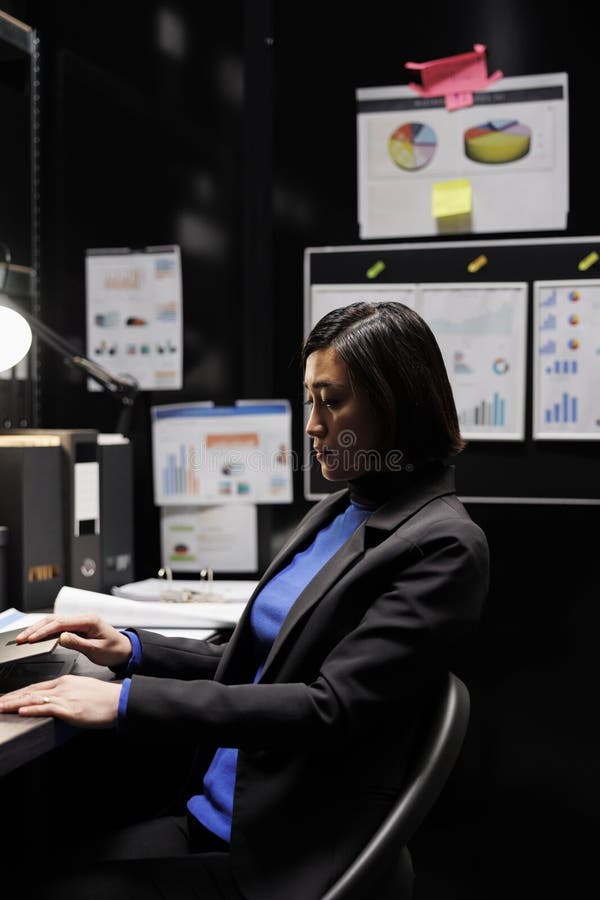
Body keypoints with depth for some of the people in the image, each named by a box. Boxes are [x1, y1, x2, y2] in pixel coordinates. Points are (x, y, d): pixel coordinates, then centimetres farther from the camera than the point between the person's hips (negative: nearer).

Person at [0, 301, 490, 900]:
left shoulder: (444, 546, -14)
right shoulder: (332, 514, 13)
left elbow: (330, 708, -21)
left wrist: (128, 699, -22)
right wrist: (130, 649, 4)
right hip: (207, 819, 7)